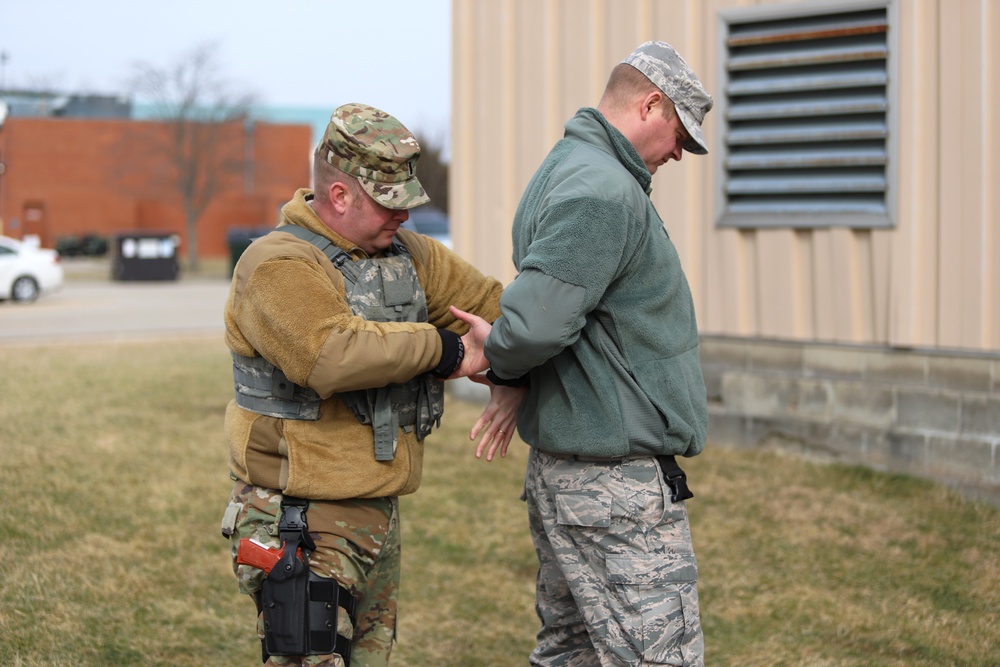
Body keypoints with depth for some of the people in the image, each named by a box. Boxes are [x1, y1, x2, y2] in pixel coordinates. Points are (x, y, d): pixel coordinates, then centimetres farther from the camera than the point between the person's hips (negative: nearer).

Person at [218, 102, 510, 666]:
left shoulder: (406, 255, 10)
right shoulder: (280, 267, -16)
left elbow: (488, 305, 17)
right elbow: (331, 354, -31)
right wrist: (439, 349, -21)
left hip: (377, 512, 9)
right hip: (305, 525, -9)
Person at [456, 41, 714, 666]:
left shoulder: (564, 171, 17)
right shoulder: (605, 194, -19)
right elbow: (533, 326, -28)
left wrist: (508, 377, 8)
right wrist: (503, 362, -8)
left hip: (560, 471, 11)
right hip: (617, 488, -11)